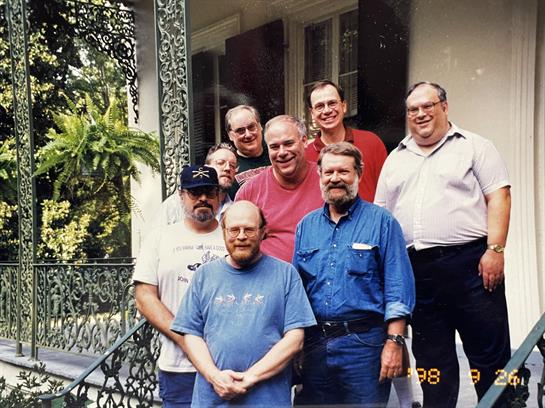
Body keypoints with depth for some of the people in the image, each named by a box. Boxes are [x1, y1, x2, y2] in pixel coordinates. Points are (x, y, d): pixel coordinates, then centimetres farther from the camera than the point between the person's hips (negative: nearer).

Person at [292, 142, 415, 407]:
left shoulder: (381, 221, -1)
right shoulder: (306, 226, 11)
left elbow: (398, 288, -6)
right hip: (314, 343, 4)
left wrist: (394, 342, -13)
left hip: (364, 344, -4)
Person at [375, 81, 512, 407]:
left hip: (469, 262, -4)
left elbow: (499, 197, -4)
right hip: (415, 269, 4)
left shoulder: (475, 146, 5)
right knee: (431, 357, 13)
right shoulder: (396, 159, 18)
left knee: (490, 354, 2)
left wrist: (495, 249, -14)